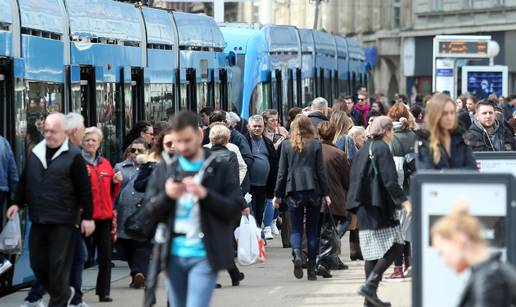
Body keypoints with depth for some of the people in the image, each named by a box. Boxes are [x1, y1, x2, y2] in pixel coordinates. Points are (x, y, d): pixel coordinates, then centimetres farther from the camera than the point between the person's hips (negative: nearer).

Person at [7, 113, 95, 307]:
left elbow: (84, 189, -6)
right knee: (37, 264, 9)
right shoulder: (35, 153, 11)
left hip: (63, 222, -6)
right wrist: (18, 203, 13)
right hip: (38, 220, 6)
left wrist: (87, 217, -7)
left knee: (58, 267, -5)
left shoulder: (73, 156, -6)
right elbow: (24, 181, 22)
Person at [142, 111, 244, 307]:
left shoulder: (219, 168, 1)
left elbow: (236, 208, -5)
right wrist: (167, 196, -13)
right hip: (174, 256, 4)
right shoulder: (164, 169, 10)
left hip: (204, 256, -4)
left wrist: (205, 194, -19)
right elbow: (150, 211, 7)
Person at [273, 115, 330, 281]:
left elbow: (282, 172, 3)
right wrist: (325, 194, 6)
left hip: (293, 191, 0)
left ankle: (297, 254, -24)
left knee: (296, 228, 6)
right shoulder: (316, 144, 0)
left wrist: (277, 194, 10)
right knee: (312, 230, 8)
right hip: (313, 190, 0)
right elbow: (321, 171, 0)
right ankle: (311, 269, 7)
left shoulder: (286, 145, 2)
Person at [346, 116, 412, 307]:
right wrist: (403, 200, -19)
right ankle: (370, 285, -16)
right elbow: (389, 180, -18)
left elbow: (355, 177, 20)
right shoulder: (382, 148, -10)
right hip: (379, 206, -9)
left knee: (372, 251, 9)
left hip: (364, 207, 9)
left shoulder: (364, 149, 15)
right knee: (395, 246, -6)